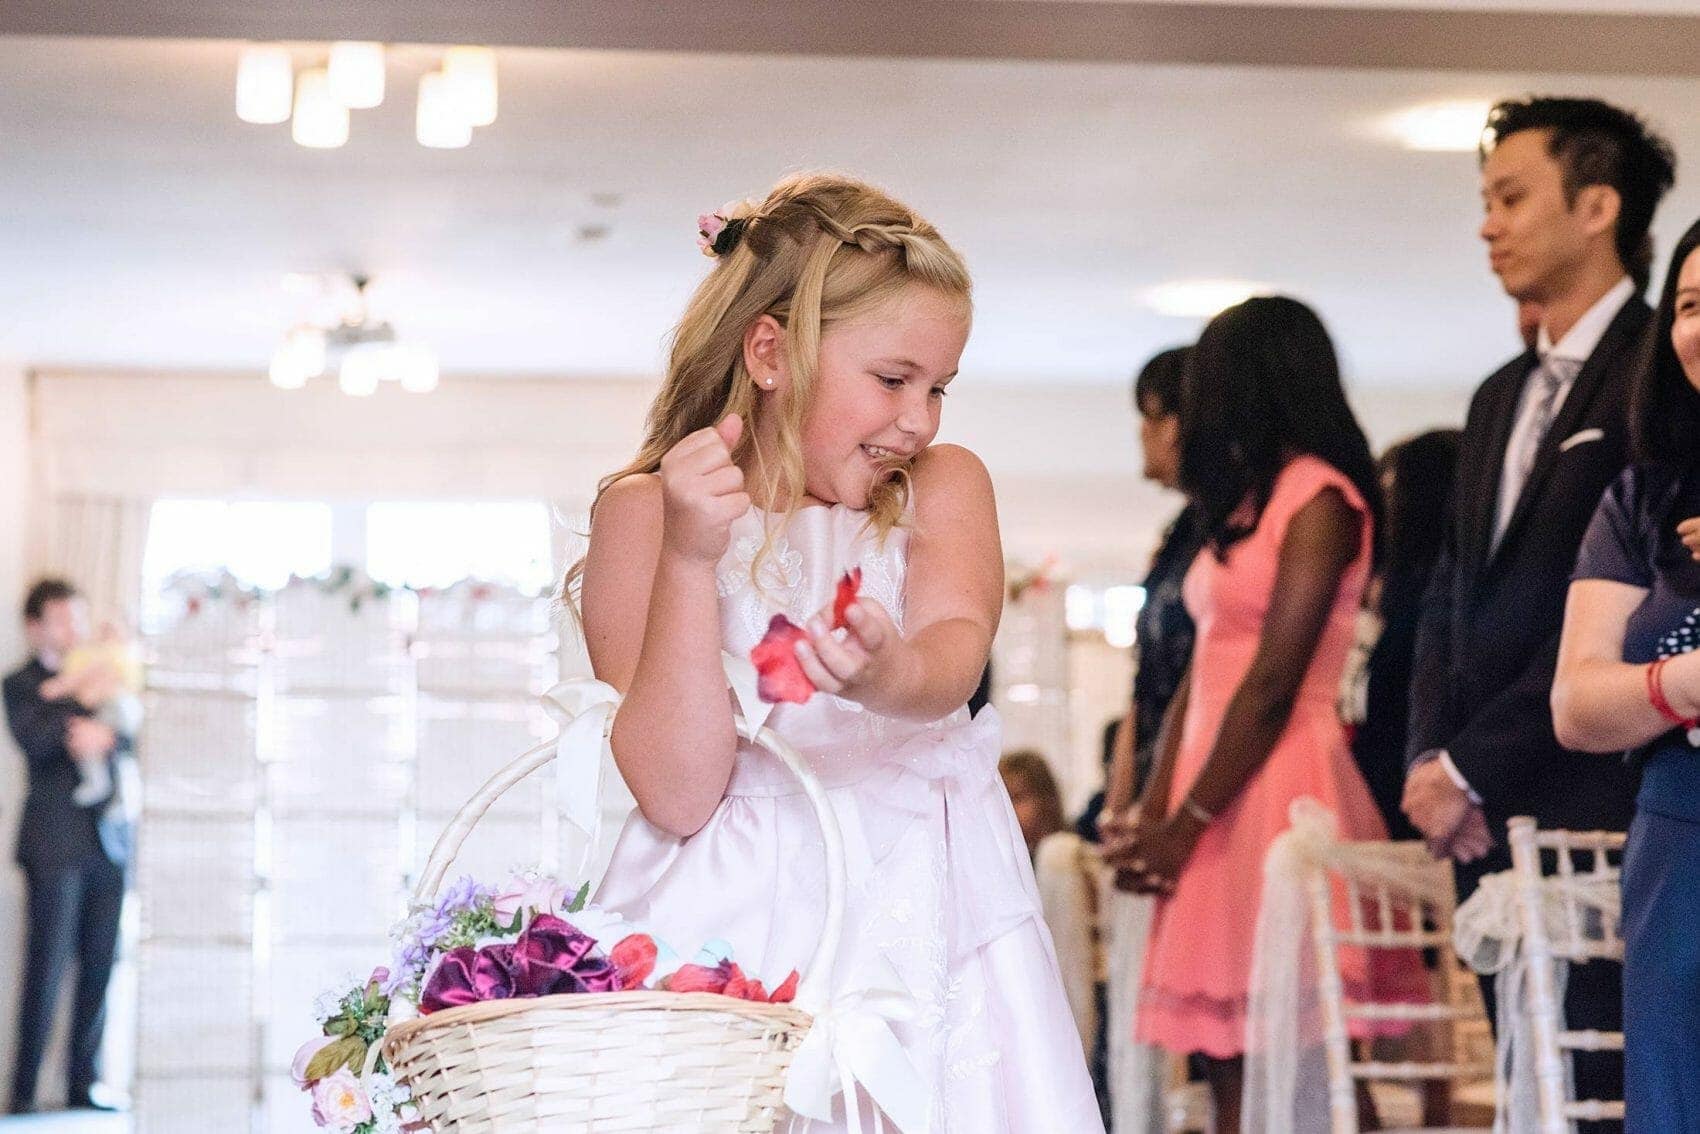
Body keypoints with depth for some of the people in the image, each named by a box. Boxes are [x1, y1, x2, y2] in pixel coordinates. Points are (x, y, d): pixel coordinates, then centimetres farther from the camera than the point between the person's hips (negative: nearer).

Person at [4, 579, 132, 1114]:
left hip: (109, 838, 4)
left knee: (99, 969, 3)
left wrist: (106, 736, -14)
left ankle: (85, 1086, 9)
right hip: (56, 843, -4)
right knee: (47, 968, -7)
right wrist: (85, 699, -20)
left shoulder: (101, 675, 17)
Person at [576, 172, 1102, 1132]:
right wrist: (691, 558, -17)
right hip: (734, 928, -2)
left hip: (927, 925, 2)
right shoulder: (645, 512, 1)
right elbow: (677, 795, -8)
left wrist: (893, 677, -35)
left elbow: (956, 646, -12)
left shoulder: (944, 487, 11)